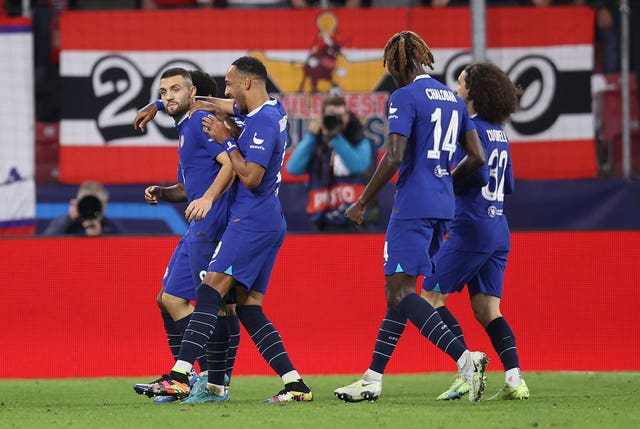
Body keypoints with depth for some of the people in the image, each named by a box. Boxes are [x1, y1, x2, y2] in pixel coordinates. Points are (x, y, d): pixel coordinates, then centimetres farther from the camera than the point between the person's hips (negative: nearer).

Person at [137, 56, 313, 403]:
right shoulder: (272, 110, 16)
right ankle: (294, 384, -1)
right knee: (249, 308, 6)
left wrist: (226, 141, -10)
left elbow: (251, 177, -21)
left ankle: (180, 376, -27)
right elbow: (220, 105, 30)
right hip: (270, 222, 10)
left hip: (251, 221, -10)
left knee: (211, 289, -17)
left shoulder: (263, 122, -14)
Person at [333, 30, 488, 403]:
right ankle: (373, 380, 16)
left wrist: (362, 203, -7)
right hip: (443, 207, 9)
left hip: (413, 206, -9)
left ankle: (465, 358, -22)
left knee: (399, 291, -9)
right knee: (399, 291, 13)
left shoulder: (405, 98, -9)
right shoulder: (453, 99, 14)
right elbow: (477, 157, 13)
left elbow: (394, 158, -17)